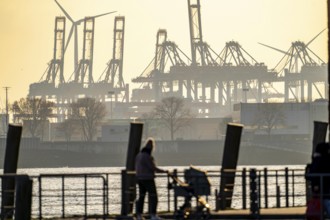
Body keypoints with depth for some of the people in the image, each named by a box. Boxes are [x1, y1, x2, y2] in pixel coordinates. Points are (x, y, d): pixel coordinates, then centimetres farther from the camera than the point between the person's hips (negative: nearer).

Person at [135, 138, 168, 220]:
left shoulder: (138, 155, 9)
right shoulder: (147, 156, -18)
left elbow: (136, 168, 16)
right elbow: (153, 168, -16)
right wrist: (164, 171, -6)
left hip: (140, 178, 9)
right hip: (148, 179, -9)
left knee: (141, 196, 12)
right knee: (153, 197, -4)